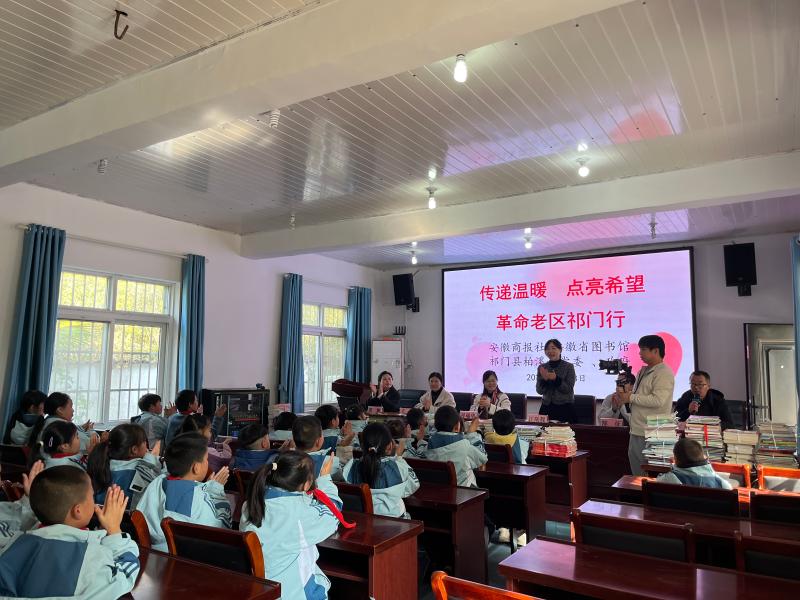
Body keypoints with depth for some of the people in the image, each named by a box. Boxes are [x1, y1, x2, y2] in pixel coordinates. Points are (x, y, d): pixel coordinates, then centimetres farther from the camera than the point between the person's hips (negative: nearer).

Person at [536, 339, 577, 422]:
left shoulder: (569, 366, -3)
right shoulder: (542, 368, 4)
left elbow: (569, 389, -9)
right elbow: (539, 391, 0)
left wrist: (556, 379, -23)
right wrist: (544, 380, -18)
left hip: (565, 407, -2)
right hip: (547, 407, 2)